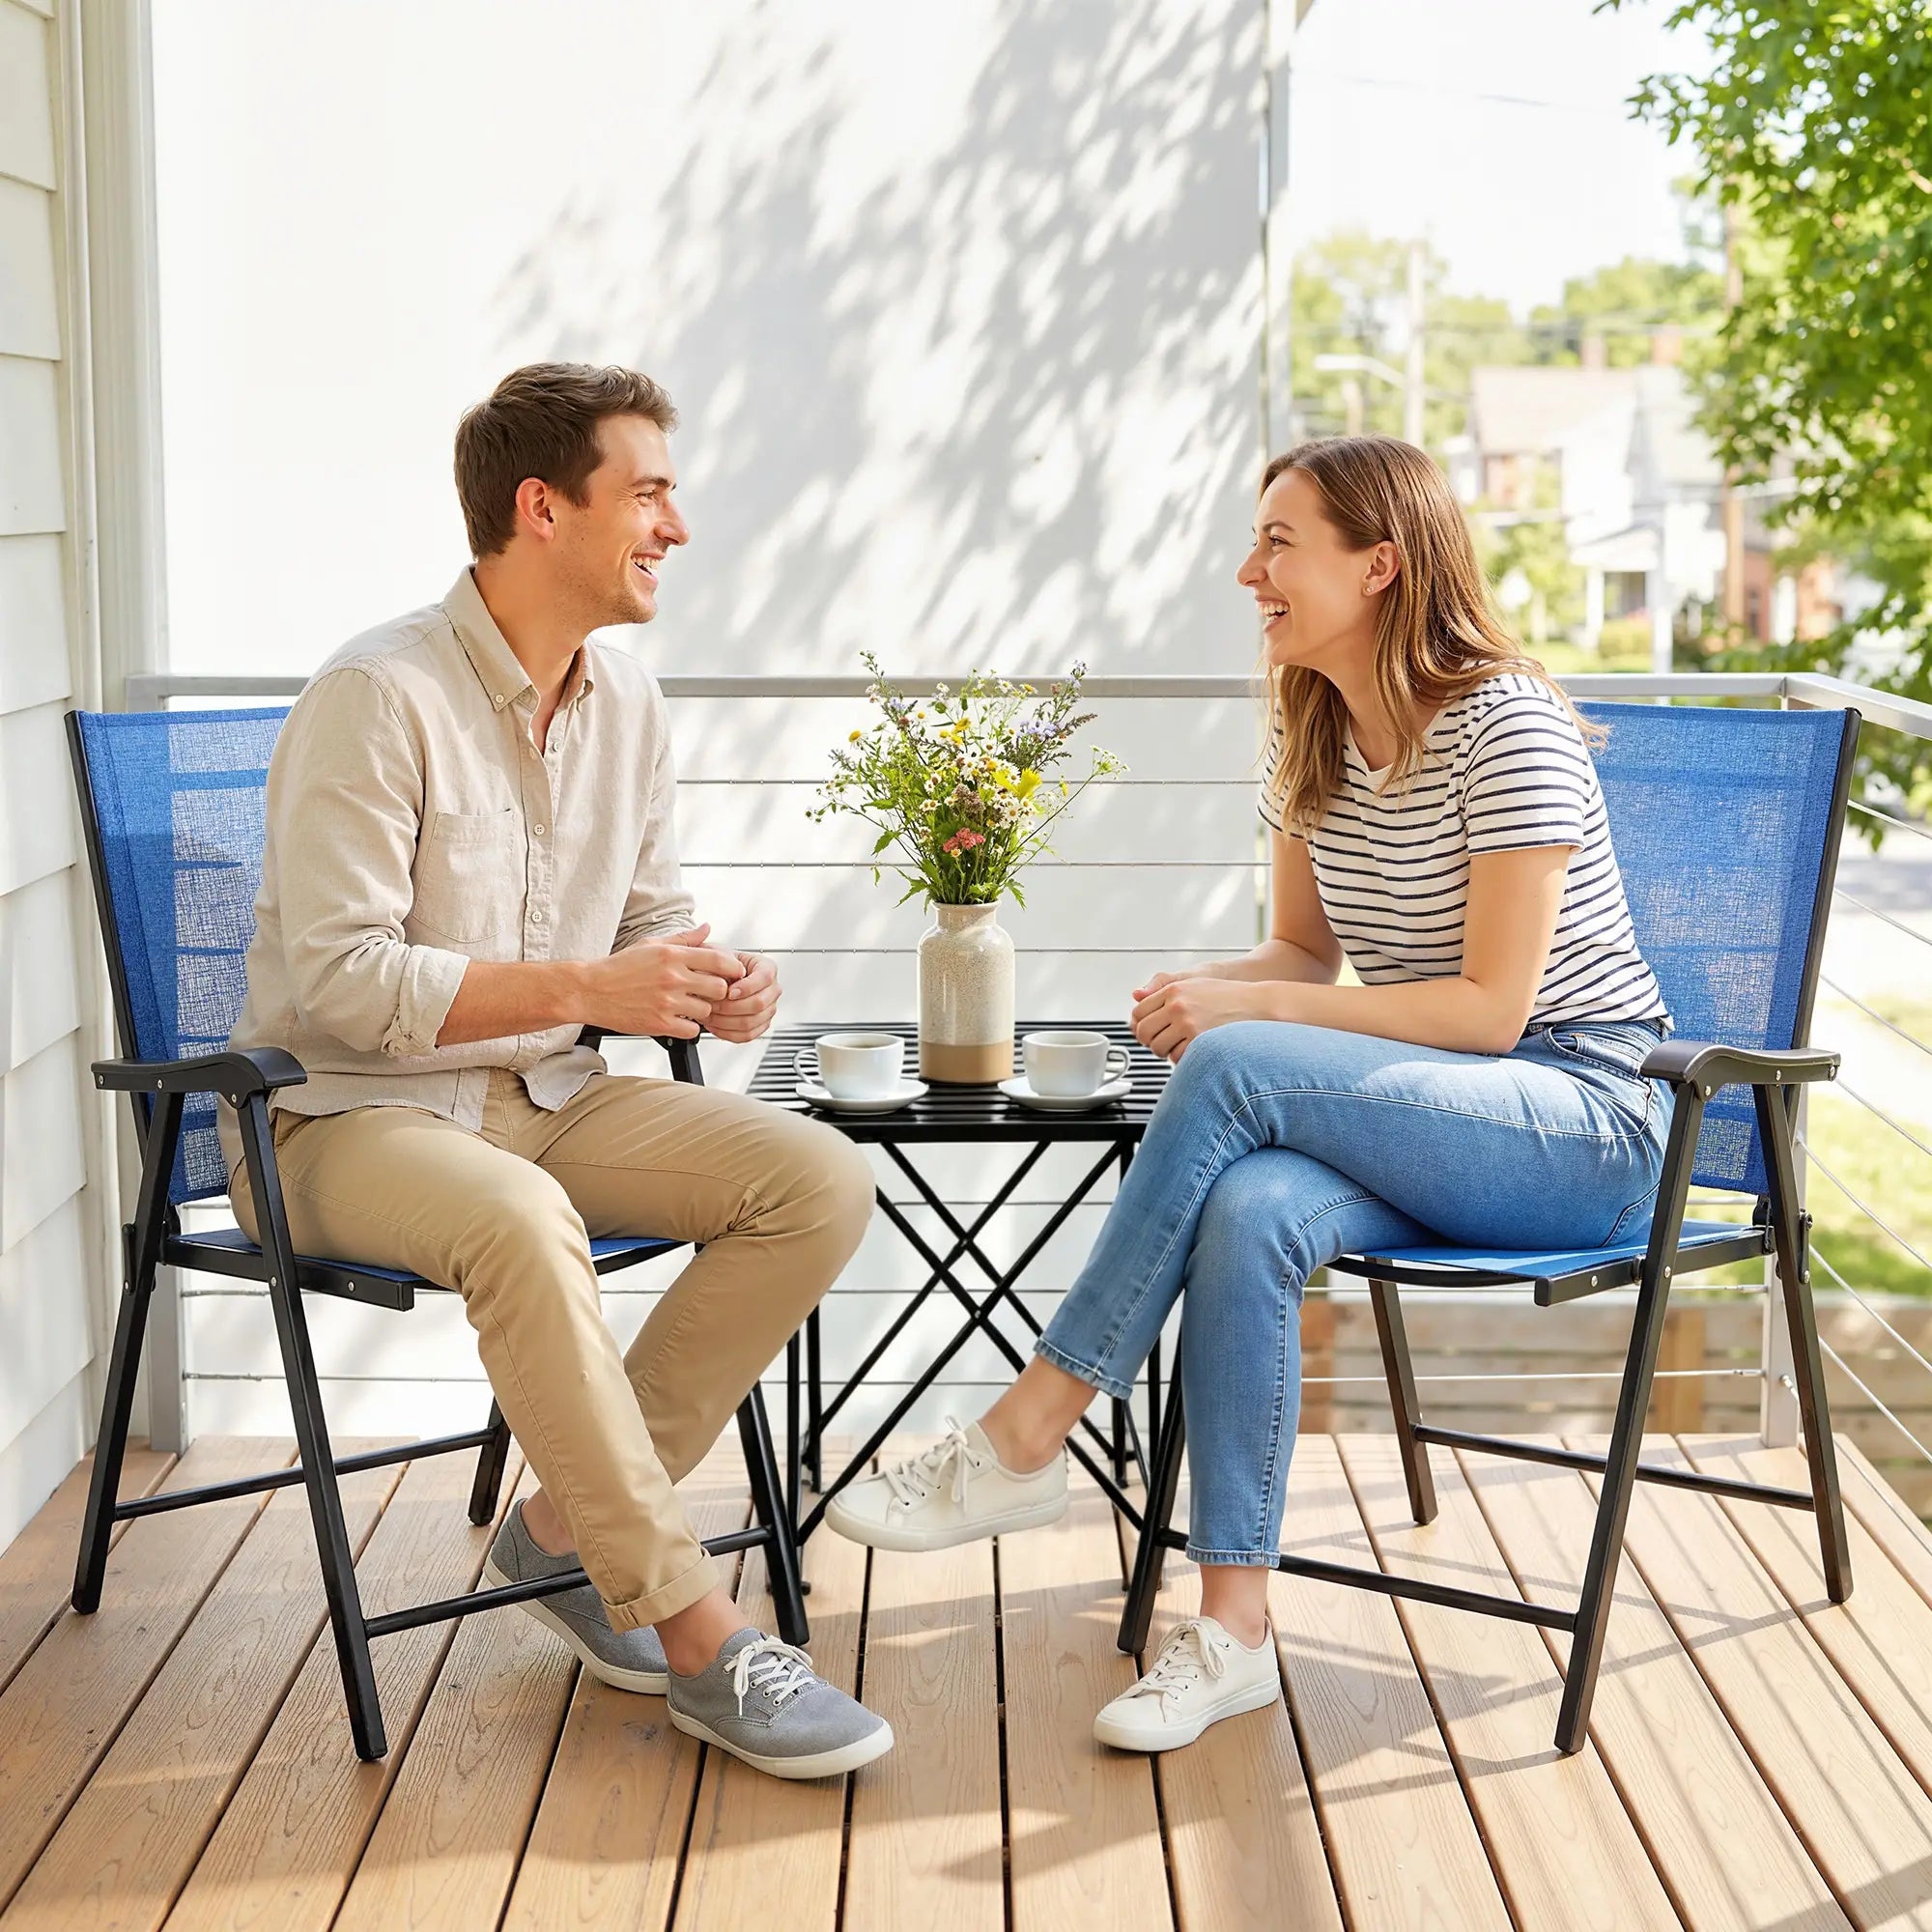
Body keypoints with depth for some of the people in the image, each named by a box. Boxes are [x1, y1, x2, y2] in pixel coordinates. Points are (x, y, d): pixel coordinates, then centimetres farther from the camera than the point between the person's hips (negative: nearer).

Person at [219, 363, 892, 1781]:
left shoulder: (627, 701, 7)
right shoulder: (379, 698, -17)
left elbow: (651, 916, 17)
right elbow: (339, 979, -21)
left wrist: (706, 981, -7)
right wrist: (582, 989, -27)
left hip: (549, 1094, 7)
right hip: (345, 1114, -7)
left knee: (823, 1182, -14)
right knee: (522, 1227, -39)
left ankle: (568, 1528, -5)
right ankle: (694, 1634, -28)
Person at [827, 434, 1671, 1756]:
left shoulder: (1504, 725, -14)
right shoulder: (1314, 737, 10)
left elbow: (1492, 1006, -18)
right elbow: (1307, 954, 17)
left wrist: (1242, 1013, -21)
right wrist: (1207, 991, -8)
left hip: (1583, 1114, -6)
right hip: (1427, 1123, 6)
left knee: (1237, 1071, -31)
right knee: (1246, 1216, -30)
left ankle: (1024, 1441, -25)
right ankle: (1234, 1628, -27)